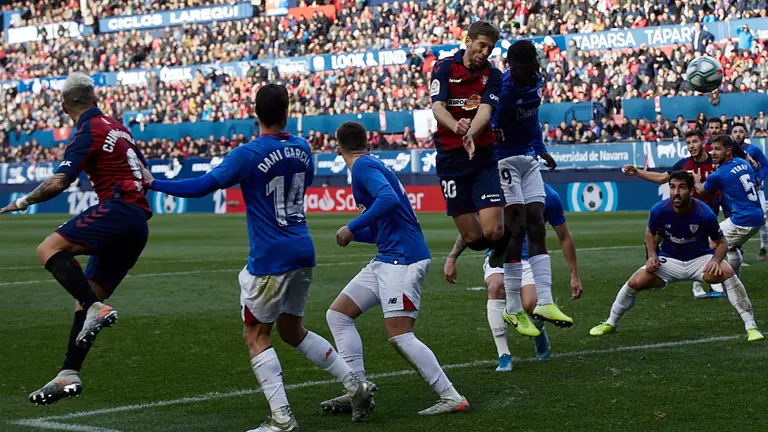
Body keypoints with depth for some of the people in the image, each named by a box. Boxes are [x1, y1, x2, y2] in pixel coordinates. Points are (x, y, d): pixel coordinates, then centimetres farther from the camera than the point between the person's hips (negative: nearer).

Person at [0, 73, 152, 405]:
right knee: (86, 299, 7)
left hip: (118, 209, -9)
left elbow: (58, 183, -14)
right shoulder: (116, 127, 21)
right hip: (138, 223, 9)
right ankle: (69, 375, 1)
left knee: (49, 249, -18)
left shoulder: (89, 131, -5)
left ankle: (96, 309, -29)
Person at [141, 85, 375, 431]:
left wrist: (154, 184, -3)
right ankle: (356, 386, 17)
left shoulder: (247, 155, -13)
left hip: (270, 260, -7)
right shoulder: (302, 148, 7)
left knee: (255, 336, 3)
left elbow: (201, 187, -12)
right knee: (292, 331, 21)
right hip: (303, 253, 7)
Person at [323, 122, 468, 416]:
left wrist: (352, 227, -20)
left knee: (399, 335, -14)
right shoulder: (370, 164, 22)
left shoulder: (363, 166, -7)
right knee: (337, 314, 8)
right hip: (387, 259, 10)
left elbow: (389, 198, -26)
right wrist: (353, 234, 21)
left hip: (403, 259, -10)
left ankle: (452, 399, -8)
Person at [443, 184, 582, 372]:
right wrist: (452, 257, 0)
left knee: (530, 305, -28)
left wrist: (575, 275, 9)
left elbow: (564, 237, 9)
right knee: (496, 286, -34)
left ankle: (539, 332, 13)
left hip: (529, 259, -1)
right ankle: (504, 356, -24)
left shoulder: (548, 195, -2)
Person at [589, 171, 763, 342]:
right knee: (635, 283, -15)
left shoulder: (705, 214, -24)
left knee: (727, 272, -30)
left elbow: (721, 243, -8)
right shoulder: (659, 210, -19)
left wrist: (715, 261, -29)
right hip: (669, 260, 2)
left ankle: (751, 326, -20)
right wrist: (652, 255, -11)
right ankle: (610, 323, 13)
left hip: (700, 259, -2)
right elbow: (650, 232, 5)